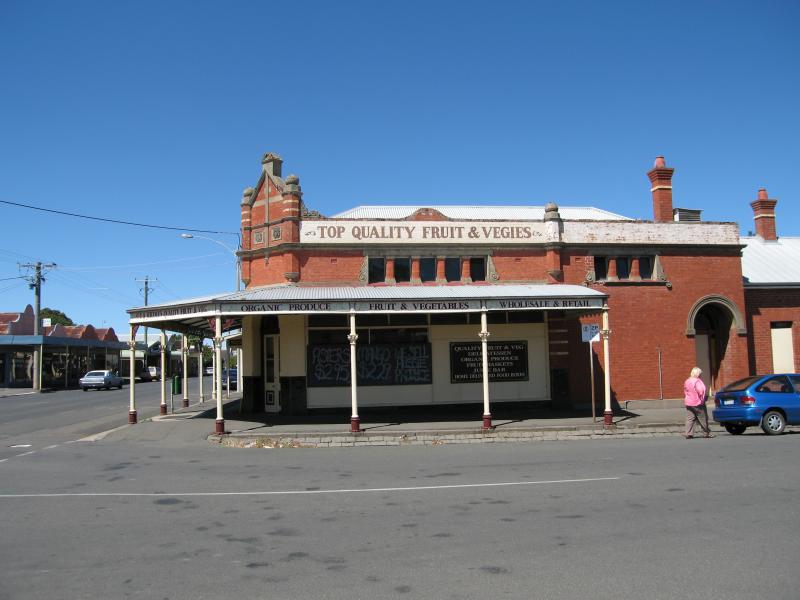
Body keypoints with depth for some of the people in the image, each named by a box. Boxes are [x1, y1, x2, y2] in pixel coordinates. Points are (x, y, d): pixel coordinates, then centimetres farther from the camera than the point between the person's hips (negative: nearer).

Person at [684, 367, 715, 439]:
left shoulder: (687, 381, 11)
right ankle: (706, 433, 16)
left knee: (690, 419, 3)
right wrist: (702, 399, -8)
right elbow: (700, 391, -22)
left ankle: (689, 434, -5)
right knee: (703, 419, 7)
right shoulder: (697, 381, -14)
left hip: (688, 403, 7)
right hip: (698, 403, -7)